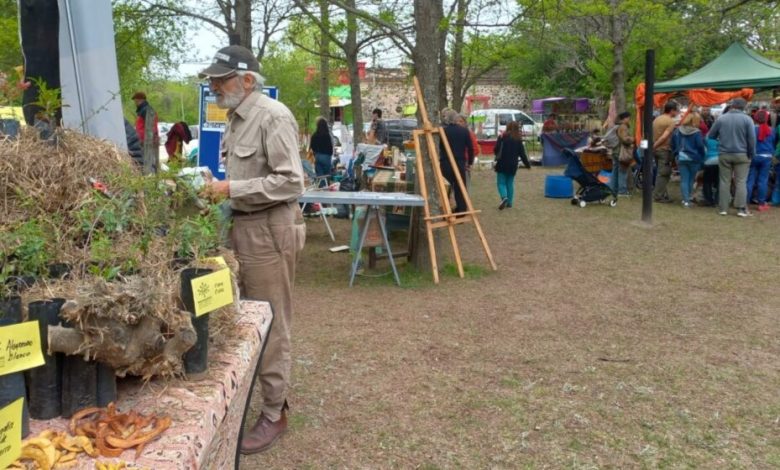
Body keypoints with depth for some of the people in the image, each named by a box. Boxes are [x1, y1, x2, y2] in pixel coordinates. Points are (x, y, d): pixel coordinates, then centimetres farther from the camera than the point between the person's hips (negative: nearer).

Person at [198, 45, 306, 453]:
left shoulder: (273, 117, -16)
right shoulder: (236, 118, 12)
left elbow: (290, 182, -22)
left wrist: (232, 189, -20)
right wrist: (220, 188, 6)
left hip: (269, 231, -9)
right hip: (242, 227, 9)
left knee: (271, 325, 1)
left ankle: (274, 414, 14)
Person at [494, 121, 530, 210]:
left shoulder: (502, 137, -8)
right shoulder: (518, 139, 0)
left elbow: (496, 149, -9)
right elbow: (522, 154, 1)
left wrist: (498, 156, 14)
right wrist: (527, 165, 12)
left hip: (502, 164, -3)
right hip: (513, 165, 3)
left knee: (501, 183, 2)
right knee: (510, 183, 14)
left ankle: (504, 197, -24)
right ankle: (509, 202, 15)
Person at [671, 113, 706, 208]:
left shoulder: (677, 131, 4)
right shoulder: (697, 132, -11)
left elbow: (673, 144, 7)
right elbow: (700, 146, -13)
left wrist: (676, 154, 15)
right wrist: (701, 157, 1)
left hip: (681, 158, 3)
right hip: (694, 159, -3)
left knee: (684, 179, 3)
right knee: (691, 179, 13)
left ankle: (686, 200, -3)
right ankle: (688, 198, 17)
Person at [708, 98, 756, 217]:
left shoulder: (721, 119, 0)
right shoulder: (747, 119, -6)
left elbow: (710, 136, 9)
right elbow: (752, 139, -7)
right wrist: (751, 154, 3)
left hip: (724, 155, 2)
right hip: (741, 154, -2)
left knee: (724, 181, 7)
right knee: (741, 182, 2)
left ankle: (723, 208, 7)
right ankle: (741, 209, -3)